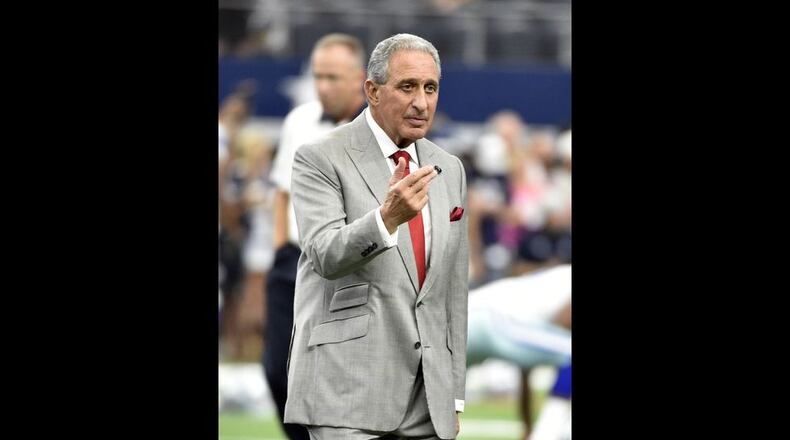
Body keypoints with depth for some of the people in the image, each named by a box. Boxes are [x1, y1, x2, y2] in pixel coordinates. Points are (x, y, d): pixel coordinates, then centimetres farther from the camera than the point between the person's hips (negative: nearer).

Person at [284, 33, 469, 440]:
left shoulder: (449, 170, 16)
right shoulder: (320, 159, -3)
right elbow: (327, 255, -17)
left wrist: (454, 395, 15)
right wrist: (387, 217, -36)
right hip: (348, 389, -5)